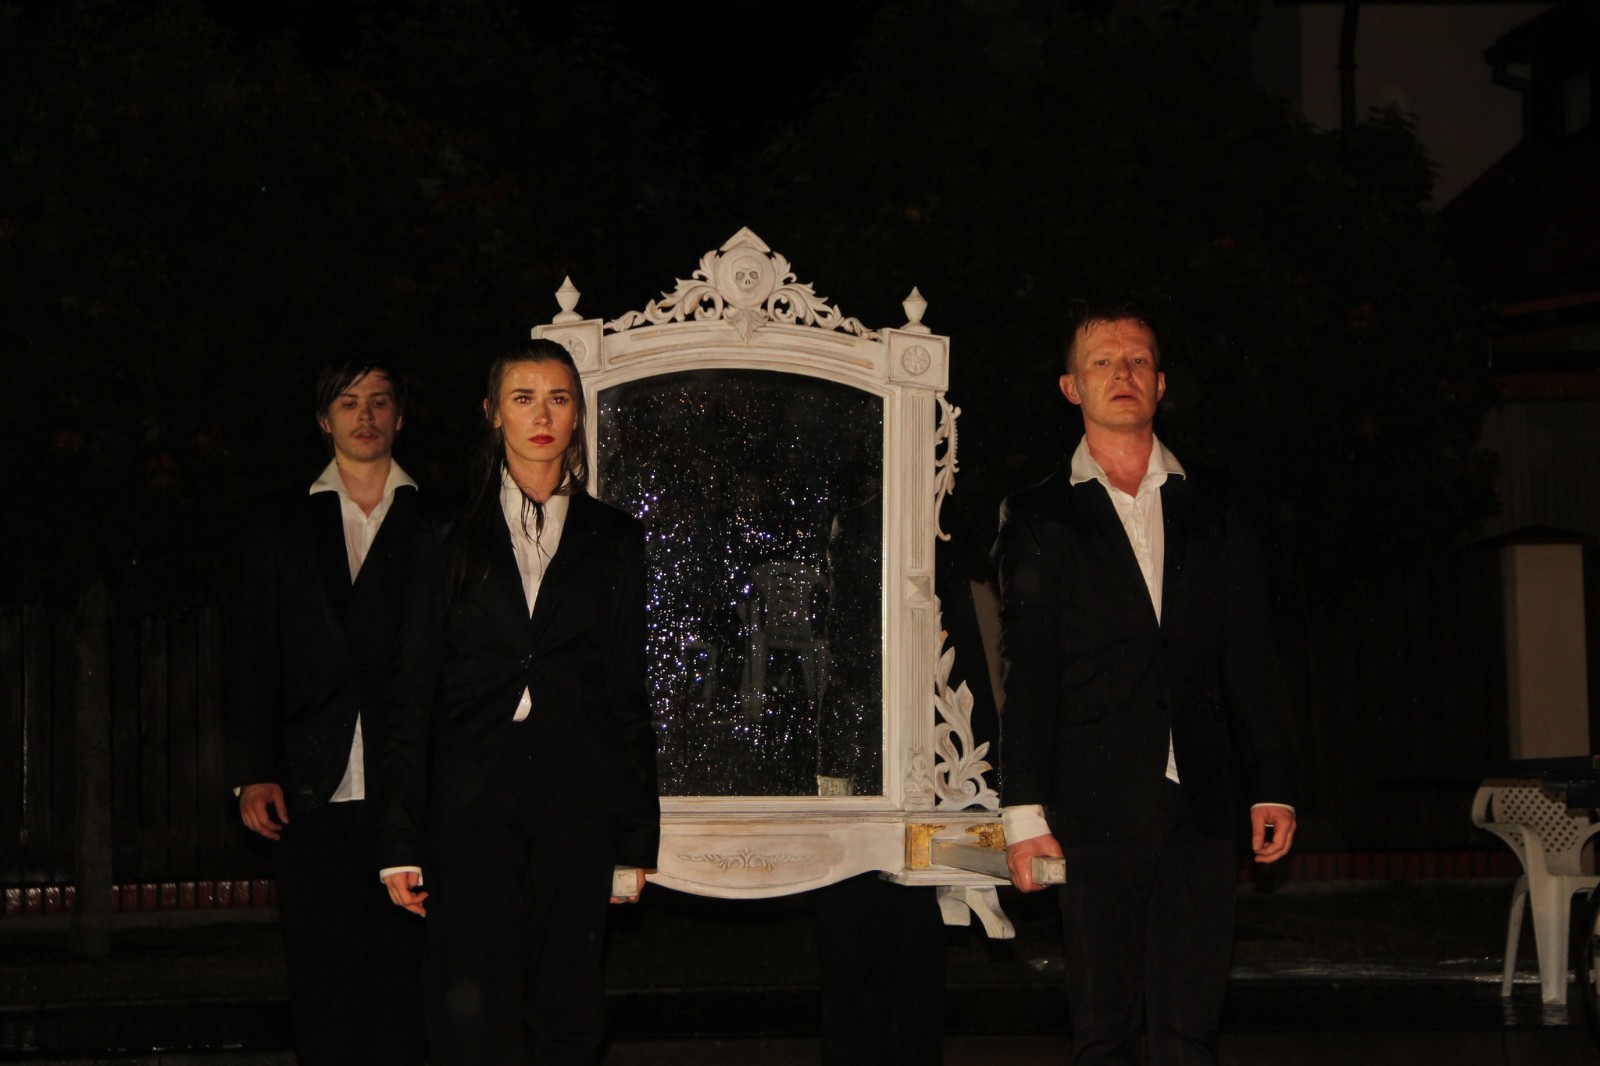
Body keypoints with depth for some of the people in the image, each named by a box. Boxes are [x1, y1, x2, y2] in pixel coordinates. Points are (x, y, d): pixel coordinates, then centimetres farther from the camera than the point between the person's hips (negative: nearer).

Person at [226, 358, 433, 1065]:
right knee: (323, 985, 0)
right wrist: (253, 773, 1)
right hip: (313, 793, 1)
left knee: (406, 973, -2)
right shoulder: (280, 525, 15)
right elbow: (252, 662, 11)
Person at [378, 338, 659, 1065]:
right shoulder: (452, 535, 7)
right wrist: (402, 838, -2)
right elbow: (416, 691, 4)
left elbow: (629, 694, 11)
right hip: (471, 802, -2)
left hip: (577, 805, 2)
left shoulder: (615, 541, 11)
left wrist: (635, 841, 6)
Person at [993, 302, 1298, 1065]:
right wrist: (1025, 810, -6)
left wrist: (1271, 788, 5)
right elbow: (1026, 671, 1)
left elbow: (1250, 661, 13)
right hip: (1094, 809, -2)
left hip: (1201, 806, 2)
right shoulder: (1039, 517, 7)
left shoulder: (1212, 509, 14)